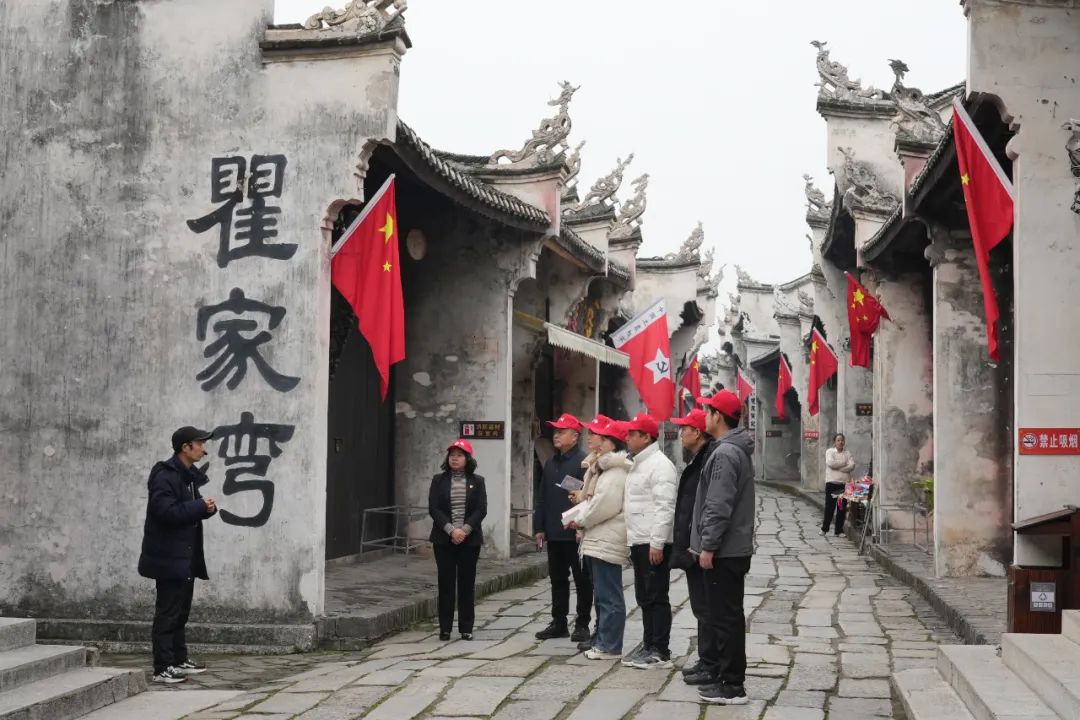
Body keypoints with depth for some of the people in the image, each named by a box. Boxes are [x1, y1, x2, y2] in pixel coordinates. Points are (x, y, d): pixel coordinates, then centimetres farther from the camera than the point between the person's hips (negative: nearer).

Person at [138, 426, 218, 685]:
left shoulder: (189, 475, 14)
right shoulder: (165, 476, -16)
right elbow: (165, 511, -26)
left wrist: (206, 507, -1)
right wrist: (200, 506, -20)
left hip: (186, 557, 10)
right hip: (169, 557, -10)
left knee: (181, 612, 16)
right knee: (167, 614, -6)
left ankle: (180, 660, 25)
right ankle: (162, 668, -2)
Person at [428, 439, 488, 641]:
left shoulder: (477, 481, 5)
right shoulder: (439, 480, 4)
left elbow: (481, 510, -3)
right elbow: (433, 509, -4)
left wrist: (465, 530, -15)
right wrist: (451, 530, -15)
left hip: (470, 539, 0)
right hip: (444, 539, 0)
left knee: (467, 583, 3)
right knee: (446, 582, 1)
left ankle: (466, 628, 9)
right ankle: (445, 628, 6)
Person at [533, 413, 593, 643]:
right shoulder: (551, 464, 14)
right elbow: (542, 498, 17)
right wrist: (539, 527, 12)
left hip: (576, 534, -7)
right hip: (554, 534, 7)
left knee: (582, 580, 3)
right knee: (557, 579, 13)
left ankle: (582, 624, 10)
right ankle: (559, 623, 21)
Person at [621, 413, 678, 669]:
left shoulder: (659, 464, -13)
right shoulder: (637, 464, 18)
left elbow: (665, 507, -20)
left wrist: (657, 543, -23)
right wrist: (632, 542, 19)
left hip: (653, 544, -10)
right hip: (639, 542, 10)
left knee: (656, 598, -6)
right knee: (644, 598, 14)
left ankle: (660, 652, -2)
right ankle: (649, 646, 21)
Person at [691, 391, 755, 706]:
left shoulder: (725, 453, -17)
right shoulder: (737, 449, 15)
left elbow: (719, 507, -22)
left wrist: (708, 546, -18)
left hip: (723, 551, -10)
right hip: (734, 548, 10)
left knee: (725, 617, -5)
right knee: (725, 615, 16)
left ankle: (732, 686, 0)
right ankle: (718, 673, 24)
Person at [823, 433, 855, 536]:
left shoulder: (847, 453, 13)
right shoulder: (829, 451, 5)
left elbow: (852, 466, -3)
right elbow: (830, 463, -13)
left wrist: (837, 467, -10)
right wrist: (844, 463, -4)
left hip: (844, 484, 3)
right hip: (832, 483, -2)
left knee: (842, 508, 3)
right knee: (829, 506, -2)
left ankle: (839, 530, 12)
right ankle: (824, 528, 10)